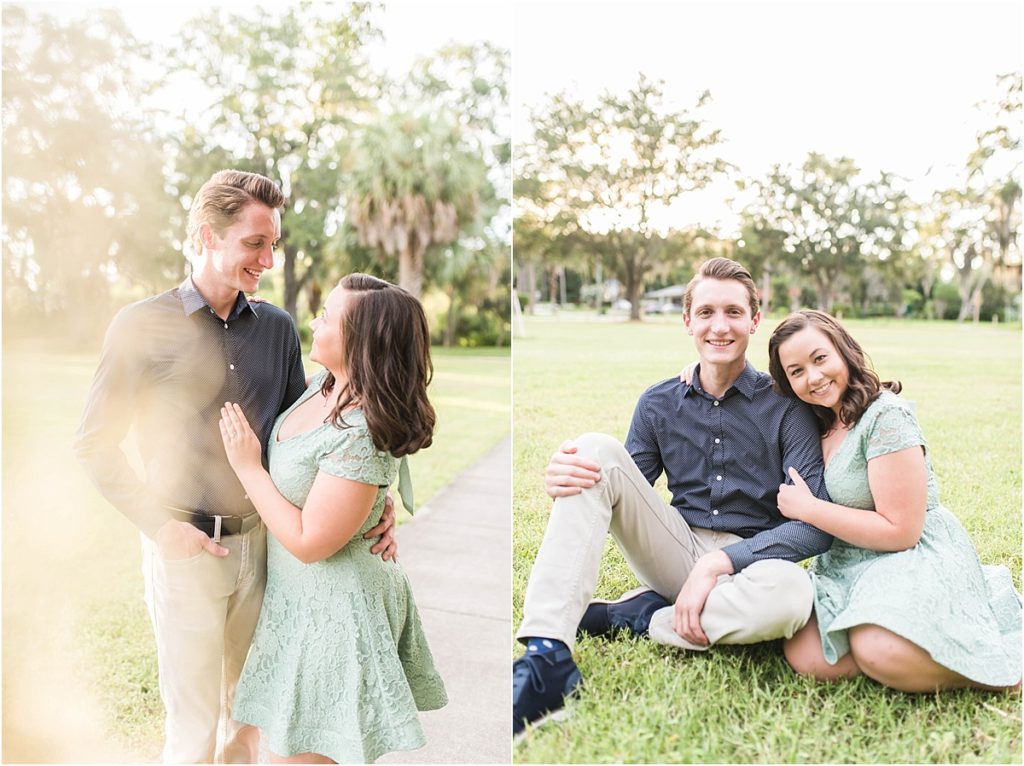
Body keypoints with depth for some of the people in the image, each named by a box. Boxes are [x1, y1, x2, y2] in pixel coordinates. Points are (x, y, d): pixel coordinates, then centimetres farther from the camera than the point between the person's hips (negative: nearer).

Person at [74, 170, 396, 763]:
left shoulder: (278, 327, 2)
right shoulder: (143, 326, -8)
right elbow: (95, 444, -3)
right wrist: (159, 524, -12)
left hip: (262, 539, 4)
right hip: (185, 547, -4)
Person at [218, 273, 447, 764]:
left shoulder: (359, 434, -31)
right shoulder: (326, 382, -4)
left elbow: (309, 542, -26)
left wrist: (248, 467, -19)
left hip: (329, 608, -9)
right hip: (304, 592, 9)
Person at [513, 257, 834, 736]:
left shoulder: (784, 406, -5)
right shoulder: (659, 404, 6)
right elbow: (622, 496, 4)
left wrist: (719, 563, -24)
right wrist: (568, 482, -20)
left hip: (750, 561, -3)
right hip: (677, 551, 3)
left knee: (791, 591, -39)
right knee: (596, 450, -19)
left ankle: (636, 617, -13)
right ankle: (546, 658, -30)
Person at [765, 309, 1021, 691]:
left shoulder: (885, 416, -16)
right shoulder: (823, 423, 8)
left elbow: (900, 531, -18)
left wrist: (807, 508, -13)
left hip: (917, 556, -8)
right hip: (851, 562, 8)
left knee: (881, 652, -36)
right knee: (806, 657, -17)